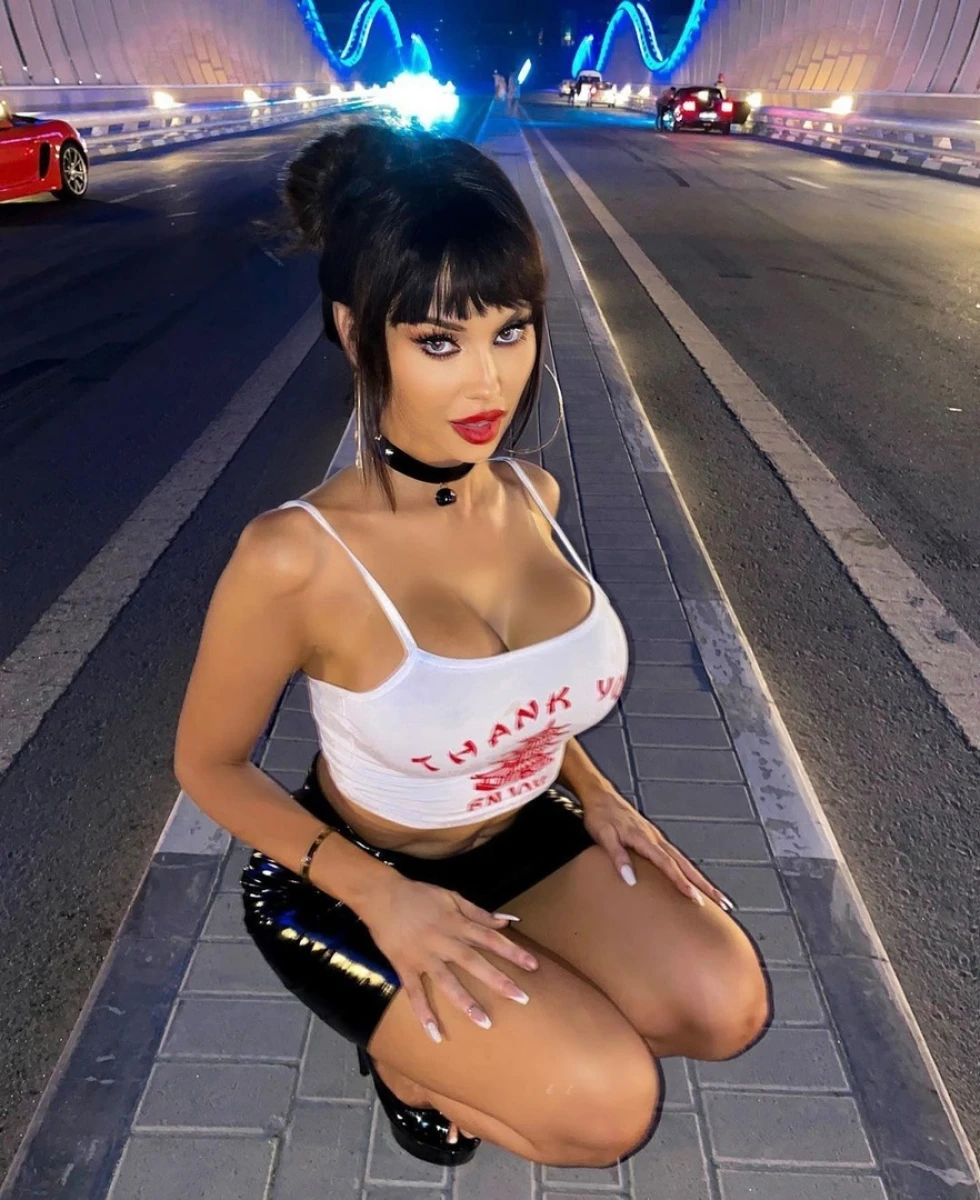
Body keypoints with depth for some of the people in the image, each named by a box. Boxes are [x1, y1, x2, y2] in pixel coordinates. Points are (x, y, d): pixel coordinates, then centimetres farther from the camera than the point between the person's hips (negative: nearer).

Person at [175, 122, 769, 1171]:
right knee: (608, 1105, -14)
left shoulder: (533, 496, -11)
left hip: (520, 832, 5)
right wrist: (381, 895, -22)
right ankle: (406, 1046, 16)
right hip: (356, 874, -4)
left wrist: (591, 791, -5)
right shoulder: (294, 557, -30)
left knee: (726, 1011, -7)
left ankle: (478, 988, 16)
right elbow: (209, 766, -14)